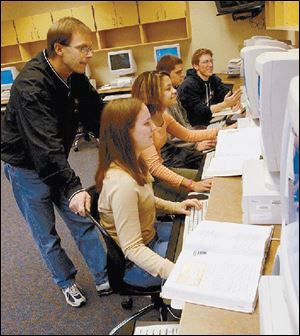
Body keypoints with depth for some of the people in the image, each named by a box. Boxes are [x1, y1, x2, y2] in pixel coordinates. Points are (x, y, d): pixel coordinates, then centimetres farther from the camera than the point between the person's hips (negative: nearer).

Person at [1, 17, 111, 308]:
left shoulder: (76, 77, -6)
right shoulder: (30, 86, -30)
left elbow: (98, 116, -4)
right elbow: (44, 144, -40)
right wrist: (73, 188, -49)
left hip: (57, 162, 6)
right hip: (27, 167, -6)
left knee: (83, 221, 10)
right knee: (46, 235, 9)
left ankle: (104, 278, 26)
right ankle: (66, 283, 32)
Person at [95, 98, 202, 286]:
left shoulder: (131, 162, -6)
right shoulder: (122, 183, -35)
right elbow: (133, 249, -31)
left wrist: (174, 206, 1)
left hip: (148, 232, 8)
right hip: (133, 264, -8)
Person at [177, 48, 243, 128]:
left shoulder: (213, 79, 6)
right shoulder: (188, 86, -17)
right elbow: (199, 111, -24)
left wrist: (235, 101, -26)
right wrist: (224, 104, -33)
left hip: (211, 120, 7)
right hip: (195, 126, -7)